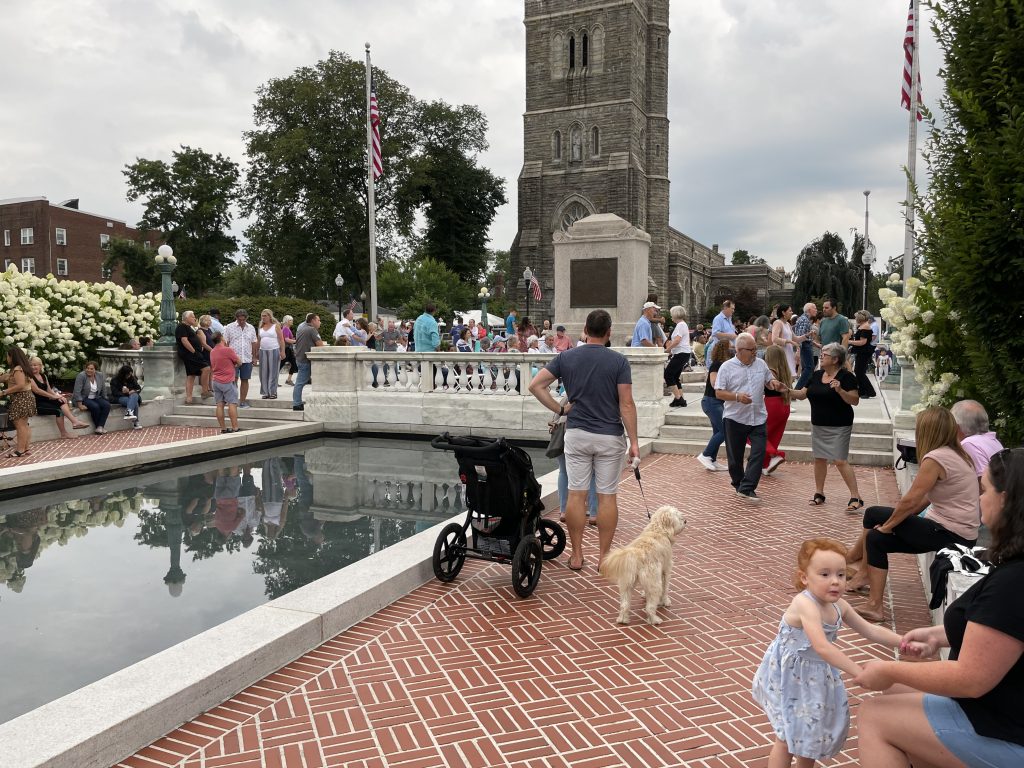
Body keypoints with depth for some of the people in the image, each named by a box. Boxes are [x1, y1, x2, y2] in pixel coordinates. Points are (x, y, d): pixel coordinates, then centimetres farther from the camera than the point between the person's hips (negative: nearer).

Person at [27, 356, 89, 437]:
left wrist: (57, 396, -9)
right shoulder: (29, 377, -6)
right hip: (36, 404, -6)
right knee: (58, 410, -28)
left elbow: (49, 390, 12)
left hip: (46, 401, 6)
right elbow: (37, 390, -17)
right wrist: (54, 396, -20)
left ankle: (74, 421, -36)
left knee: (62, 401, -24)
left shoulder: (43, 376, 15)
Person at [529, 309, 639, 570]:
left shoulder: (566, 357, 1)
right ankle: (604, 556, 13)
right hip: (609, 436, -2)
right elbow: (626, 404, -10)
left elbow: (535, 385, -4)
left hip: (577, 434, 2)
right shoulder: (619, 361, -7)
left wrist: (559, 409, 2)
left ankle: (576, 554, 14)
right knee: (607, 496, 6)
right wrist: (634, 441, -5)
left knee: (576, 494, 7)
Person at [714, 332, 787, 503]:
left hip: (758, 418, 3)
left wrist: (774, 383, -5)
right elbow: (719, 393, -8)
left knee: (758, 453, -9)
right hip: (735, 419, -2)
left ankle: (746, 489, -6)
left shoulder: (761, 364, 6)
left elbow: (769, 381, 19)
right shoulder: (727, 367, -6)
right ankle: (738, 484, 31)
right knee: (735, 456, 9)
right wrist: (737, 397, -23)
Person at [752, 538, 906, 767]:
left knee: (811, 732, 20)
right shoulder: (805, 604, -31)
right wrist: (859, 672, -43)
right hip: (790, 677, -8)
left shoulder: (838, 605, -4)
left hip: (816, 678, 8)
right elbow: (822, 647, -40)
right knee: (787, 737, 1)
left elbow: (870, 631, 4)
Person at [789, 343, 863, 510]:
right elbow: (802, 394, 13)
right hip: (818, 426, 7)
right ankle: (819, 493, 24)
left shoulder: (846, 376, -11)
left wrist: (840, 390, -30)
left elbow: (855, 400, -16)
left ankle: (856, 497, -5)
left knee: (841, 461, -11)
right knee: (819, 459, 12)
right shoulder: (816, 375, 8)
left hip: (839, 427, -7)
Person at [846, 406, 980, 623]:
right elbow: (925, 499, 12)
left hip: (950, 534, -9)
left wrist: (887, 525, -4)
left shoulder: (936, 458, -20)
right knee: (877, 539, 7)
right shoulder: (955, 453, 10)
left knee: (874, 516, 0)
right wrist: (892, 521, 11)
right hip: (958, 530, 9)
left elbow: (910, 501, -18)